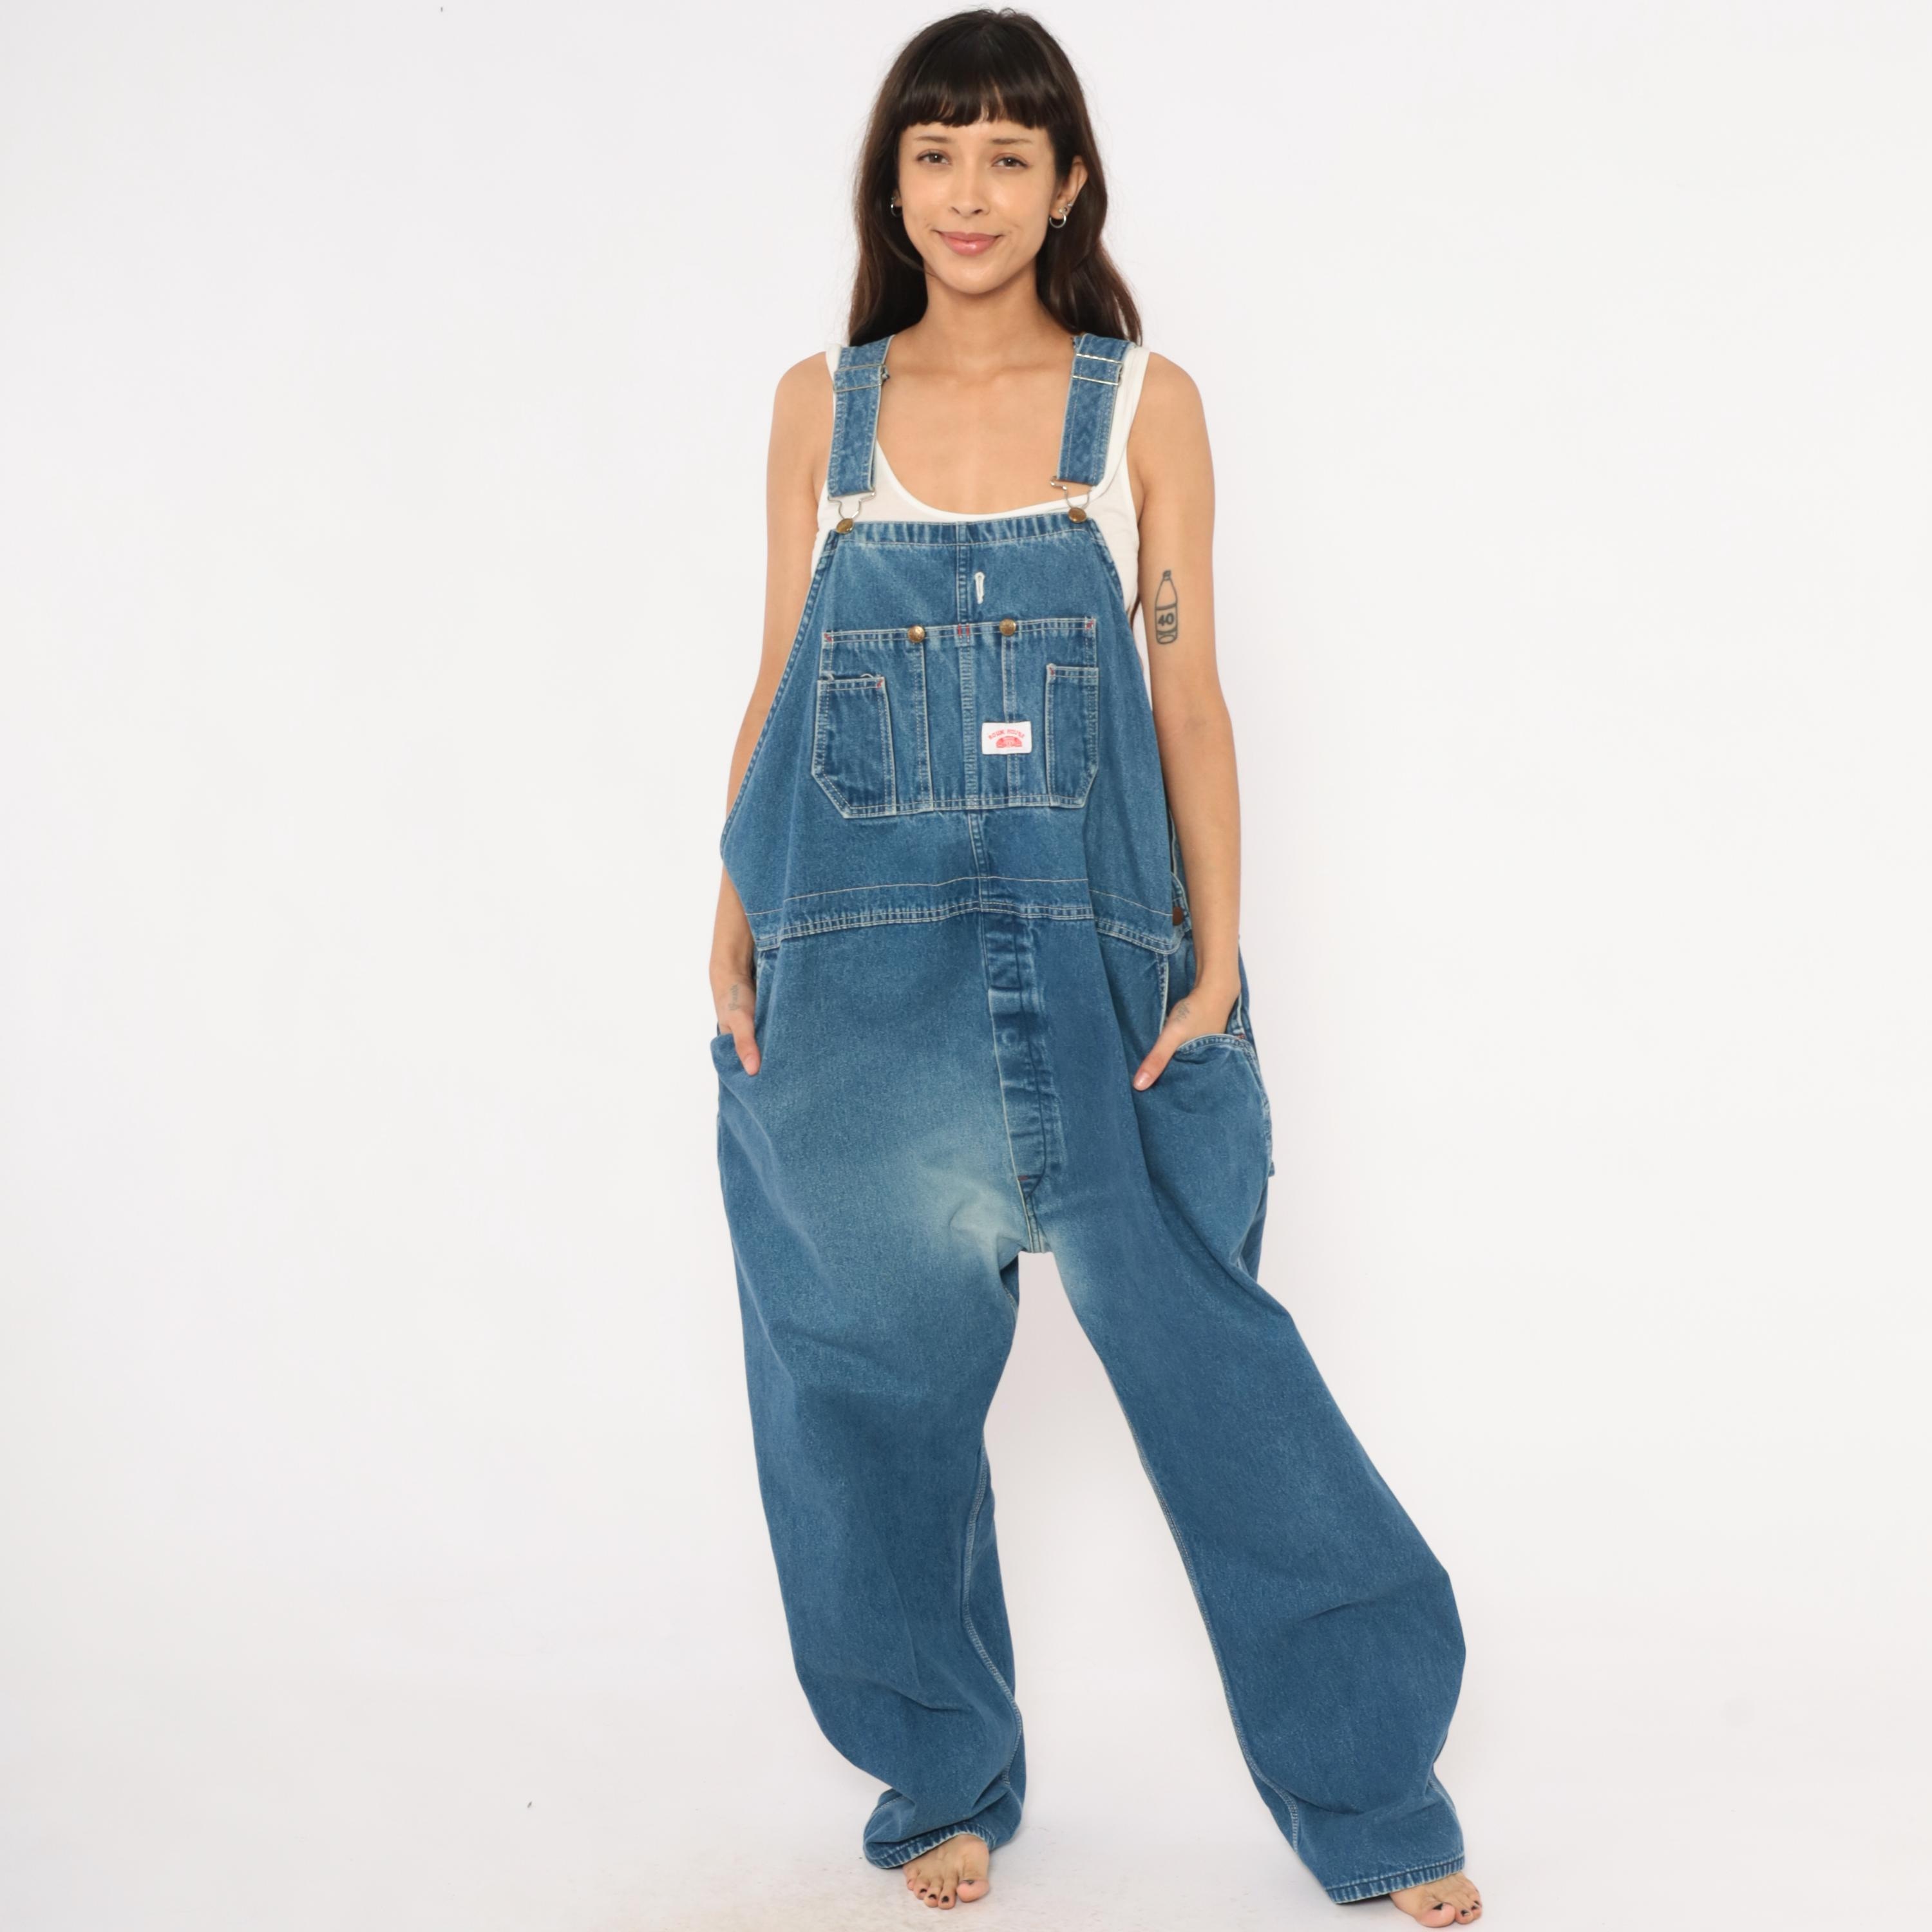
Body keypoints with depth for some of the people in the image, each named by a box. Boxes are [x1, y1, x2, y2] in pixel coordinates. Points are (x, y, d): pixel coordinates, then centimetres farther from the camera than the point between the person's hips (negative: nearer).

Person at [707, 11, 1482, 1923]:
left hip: (1087, 953, -2)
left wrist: (1215, 961, -4)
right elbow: (775, 683, 10)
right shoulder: (819, 404, 10)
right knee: (887, 1378, 8)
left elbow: (1188, 691, 3)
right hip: (855, 961, 2)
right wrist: (730, 938, 3)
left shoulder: (1145, 402, 5)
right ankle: (942, 1777, 28)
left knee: (1204, 1350, -1)